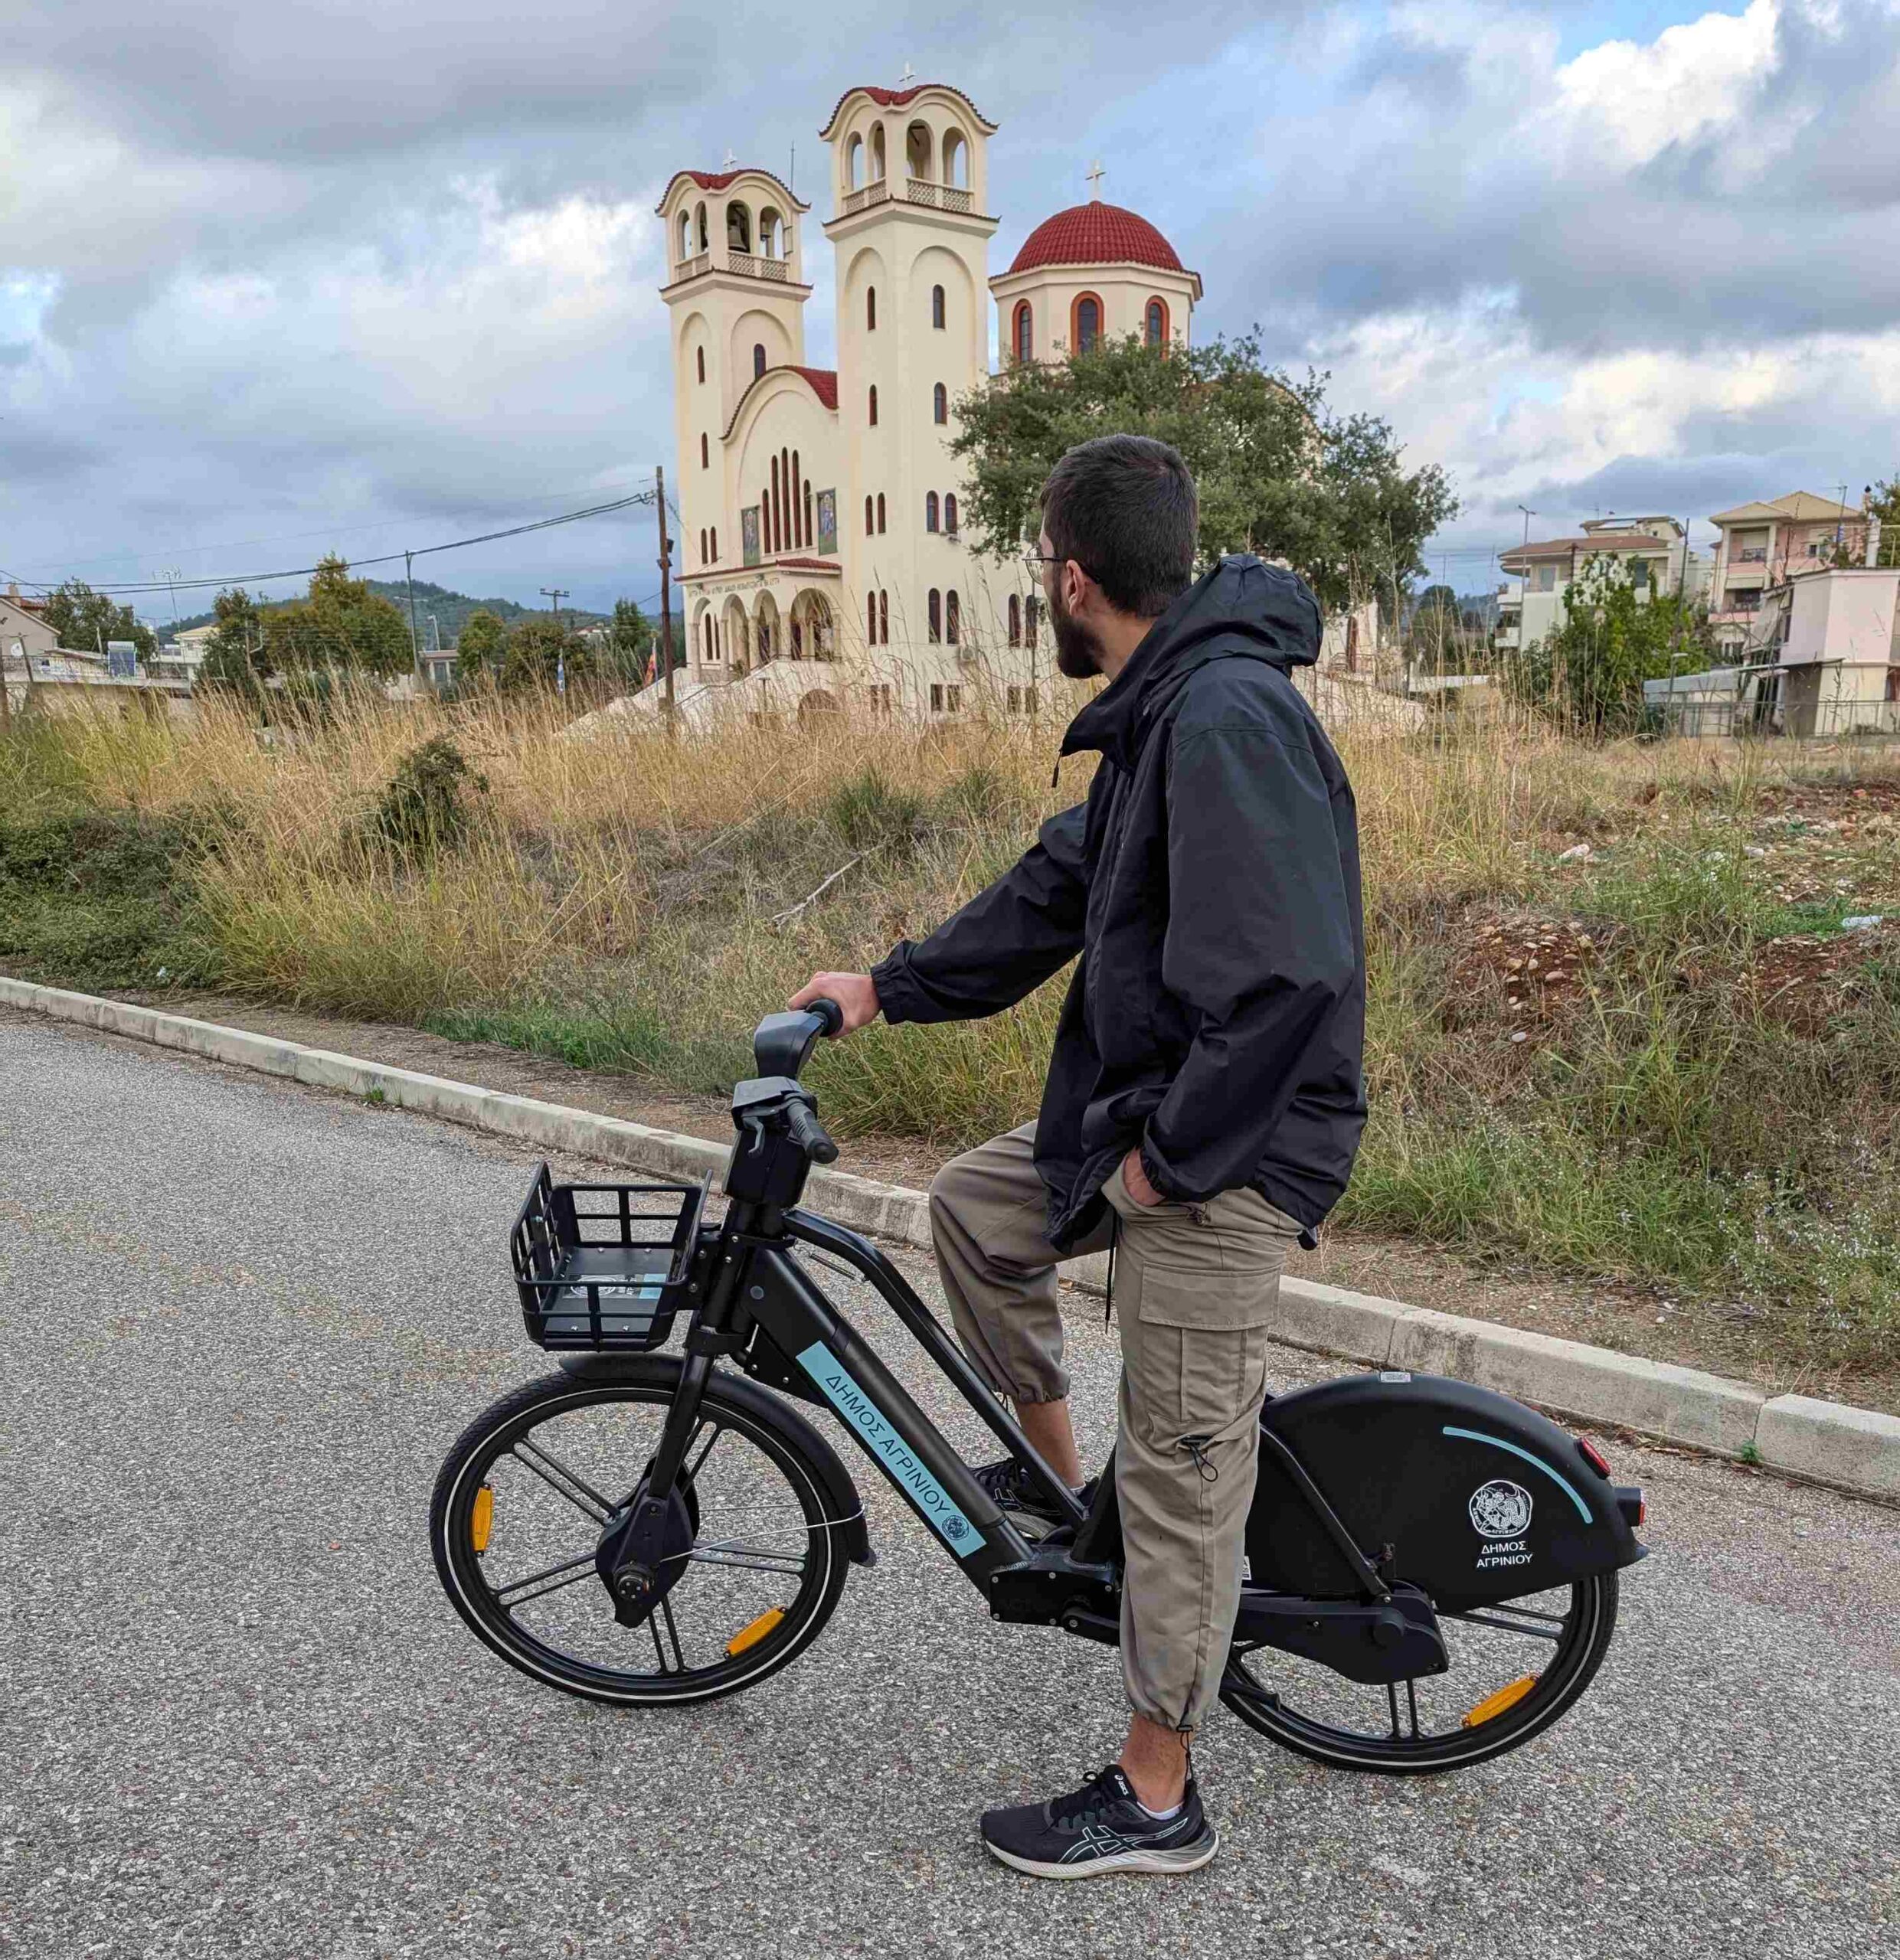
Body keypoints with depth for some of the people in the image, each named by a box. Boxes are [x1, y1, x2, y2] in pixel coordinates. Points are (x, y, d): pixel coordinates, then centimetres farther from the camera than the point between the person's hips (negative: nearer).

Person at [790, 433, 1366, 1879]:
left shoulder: (1227, 714, -23)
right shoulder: (1163, 711, 10)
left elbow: (1288, 971, -30)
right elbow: (1059, 889, 16)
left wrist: (1171, 1150, -19)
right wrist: (888, 987, 15)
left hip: (1225, 1155, -10)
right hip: (1150, 1113, 10)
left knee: (1182, 1476, 3)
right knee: (974, 1206, 21)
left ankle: (1155, 1804, 24)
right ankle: (1060, 1481, 34)